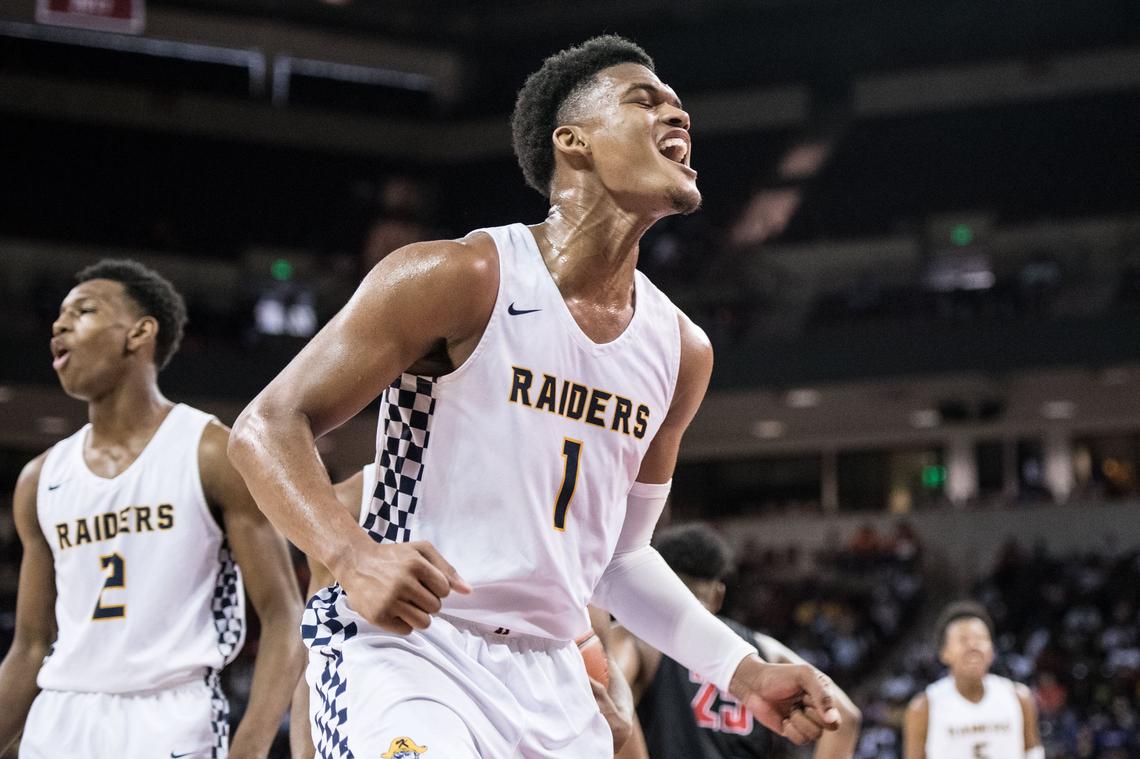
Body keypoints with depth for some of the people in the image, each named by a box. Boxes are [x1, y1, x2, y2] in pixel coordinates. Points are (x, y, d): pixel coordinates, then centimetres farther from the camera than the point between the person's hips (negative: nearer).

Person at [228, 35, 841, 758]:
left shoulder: (680, 350, 9)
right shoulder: (460, 278, -10)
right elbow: (267, 428, -11)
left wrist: (743, 671, 10)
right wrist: (353, 557, -27)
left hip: (550, 680, 7)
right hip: (406, 648, -6)